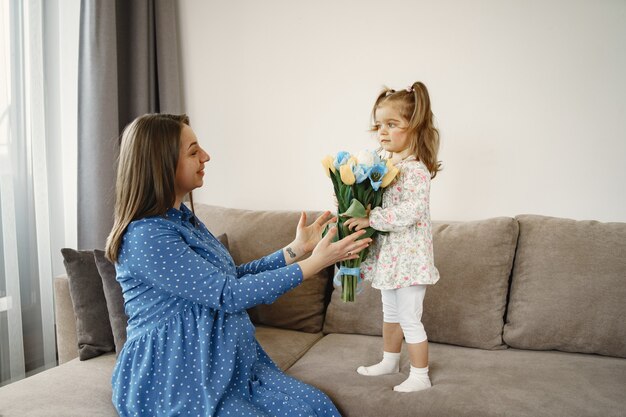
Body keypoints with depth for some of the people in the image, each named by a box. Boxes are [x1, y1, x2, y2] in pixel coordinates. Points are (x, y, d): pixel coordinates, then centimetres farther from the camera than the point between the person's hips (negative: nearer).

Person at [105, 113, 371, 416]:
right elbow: (228, 295, -22)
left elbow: (231, 276, 12)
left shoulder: (183, 218, 9)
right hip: (174, 380, -8)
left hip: (222, 363, 8)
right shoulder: (146, 237, -21)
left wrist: (295, 250, 5)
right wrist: (314, 264, -18)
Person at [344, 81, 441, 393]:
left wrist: (370, 219, -29)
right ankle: (390, 361, 41)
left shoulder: (415, 169, -19)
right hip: (388, 252, 9)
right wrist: (357, 212, -2)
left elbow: (409, 212, -29)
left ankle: (420, 376, 19)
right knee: (390, 312, 23)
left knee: (409, 319, 2)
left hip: (408, 254, -9)